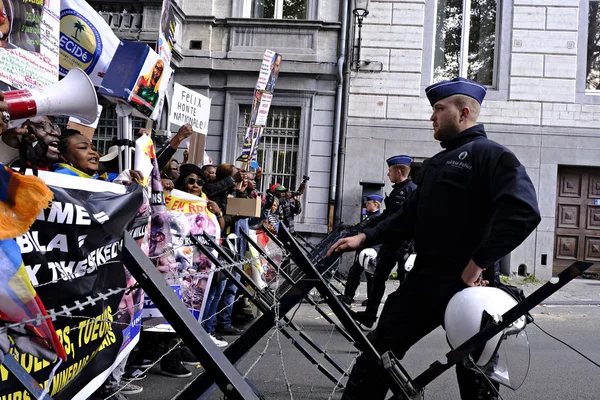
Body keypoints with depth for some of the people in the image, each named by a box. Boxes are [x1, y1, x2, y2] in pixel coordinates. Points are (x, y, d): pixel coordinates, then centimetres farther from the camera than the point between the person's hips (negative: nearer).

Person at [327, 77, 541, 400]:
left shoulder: (490, 155, -8)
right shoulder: (434, 164, 19)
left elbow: (523, 211, -22)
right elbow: (410, 215, 17)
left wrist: (478, 262, -22)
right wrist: (365, 238, 6)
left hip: (467, 285, -7)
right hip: (423, 280, 8)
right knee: (376, 351, 8)